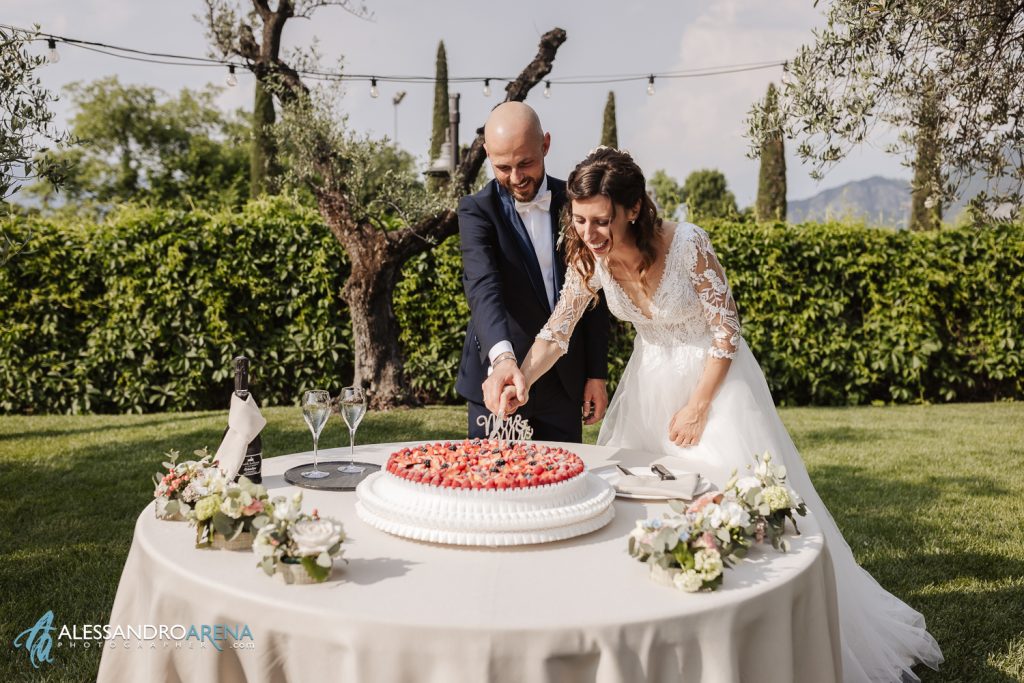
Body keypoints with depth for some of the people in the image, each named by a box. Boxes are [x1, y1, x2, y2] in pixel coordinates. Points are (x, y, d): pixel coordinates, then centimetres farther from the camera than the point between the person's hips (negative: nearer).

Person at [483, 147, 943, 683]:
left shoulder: (687, 245, -28)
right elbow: (557, 330, -10)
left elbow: (727, 332, -18)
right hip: (651, 381, 5)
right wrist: (524, 375, -30)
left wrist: (698, 409, -15)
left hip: (713, 374, -5)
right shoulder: (590, 258, -15)